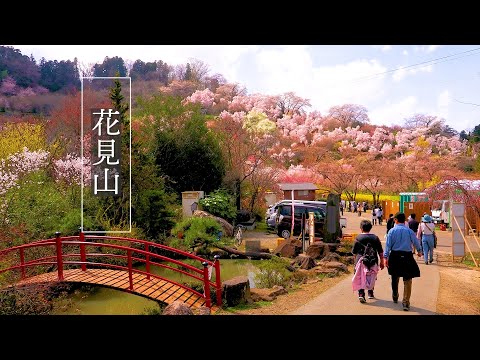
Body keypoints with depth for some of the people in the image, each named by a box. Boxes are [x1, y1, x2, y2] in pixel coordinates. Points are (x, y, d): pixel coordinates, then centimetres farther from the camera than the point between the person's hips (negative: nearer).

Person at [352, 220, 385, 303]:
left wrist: (356, 260, 19)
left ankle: (361, 294, -15)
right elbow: (380, 252, 4)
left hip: (361, 261, -3)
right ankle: (370, 293, 33)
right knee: (371, 278, 20)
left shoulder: (358, 238, -4)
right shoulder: (375, 238, 2)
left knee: (360, 278, 1)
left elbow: (354, 252, 2)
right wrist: (382, 262, 13)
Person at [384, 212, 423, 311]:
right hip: (407, 256, -1)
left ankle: (395, 297, 37)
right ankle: (406, 302, 2)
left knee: (395, 278, 19)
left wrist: (386, 257, -3)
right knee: (407, 280, 4)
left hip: (395, 256, 1)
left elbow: (388, 245, -7)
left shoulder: (392, 231, -5)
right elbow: (416, 242, 8)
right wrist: (419, 251, 27)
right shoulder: (409, 231, -3)